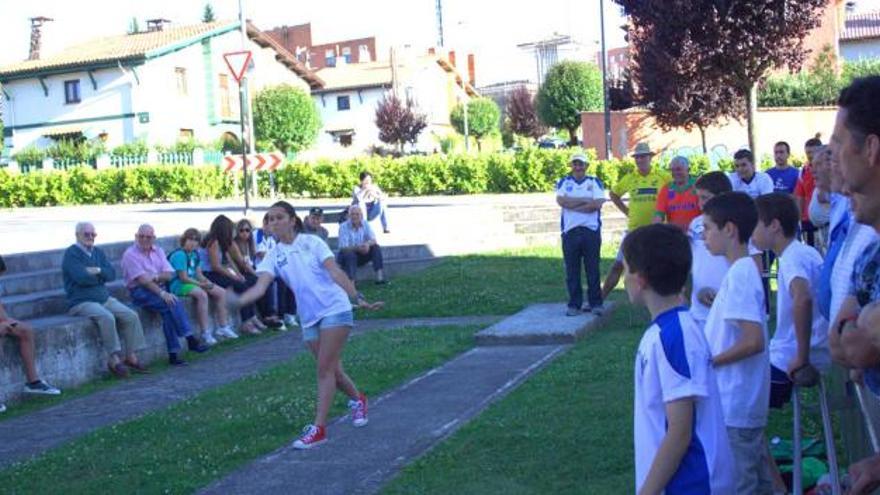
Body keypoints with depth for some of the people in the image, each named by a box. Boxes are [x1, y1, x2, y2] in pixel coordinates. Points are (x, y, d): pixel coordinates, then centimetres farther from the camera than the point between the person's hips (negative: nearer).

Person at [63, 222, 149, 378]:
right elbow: (82, 278, -21)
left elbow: (112, 274, 5)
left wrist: (98, 270, -15)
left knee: (131, 316, -9)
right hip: (81, 302, -8)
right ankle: (114, 359, -25)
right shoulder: (71, 254, -7)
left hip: (105, 298, 8)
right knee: (107, 317, -33)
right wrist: (102, 276, -4)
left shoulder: (98, 252, 15)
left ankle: (131, 357, -4)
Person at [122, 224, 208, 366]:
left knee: (168, 311, -26)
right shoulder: (130, 254, -5)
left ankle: (173, 354, -26)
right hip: (140, 292, -5)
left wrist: (156, 277, -17)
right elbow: (142, 280, -16)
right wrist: (162, 293, -25)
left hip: (158, 288, 5)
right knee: (173, 303, -28)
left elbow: (168, 274, 5)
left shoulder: (158, 251, 14)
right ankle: (190, 340, -28)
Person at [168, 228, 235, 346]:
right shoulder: (179, 254, -16)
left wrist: (207, 282, -11)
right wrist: (202, 284, -20)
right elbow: (183, 278, -21)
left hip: (193, 282, 10)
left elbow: (199, 274, 11)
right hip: (178, 284, -10)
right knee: (202, 294, -36)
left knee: (221, 292, 1)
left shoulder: (195, 254, 13)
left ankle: (223, 326, 6)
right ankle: (206, 333, -36)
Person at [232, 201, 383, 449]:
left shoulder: (312, 242, -3)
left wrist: (358, 298, -19)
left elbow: (335, 273, -10)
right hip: (309, 318, 5)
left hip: (335, 309, -5)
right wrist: (235, 301, -29)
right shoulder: (273, 256, 4)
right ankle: (358, 399, 40)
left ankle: (318, 428, -8)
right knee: (331, 369, 12)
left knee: (325, 369, -9)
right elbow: (260, 286, -10)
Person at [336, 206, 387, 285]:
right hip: (347, 256, -4)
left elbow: (373, 240, -11)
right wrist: (357, 248, -41)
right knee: (350, 254, -36)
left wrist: (368, 244, -36)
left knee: (376, 247, -19)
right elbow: (344, 247, -23)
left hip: (362, 256, 4)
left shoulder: (365, 224, -4)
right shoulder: (343, 227, -17)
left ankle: (380, 278, -26)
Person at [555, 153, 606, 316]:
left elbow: (597, 204, -7)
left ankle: (595, 303, 9)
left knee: (593, 269, 1)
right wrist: (585, 200, -7)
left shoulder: (595, 182, 8)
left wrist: (572, 205, -6)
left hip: (591, 230, -1)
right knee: (572, 270, 2)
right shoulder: (563, 182, 11)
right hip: (570, 231, 1)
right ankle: (574, 304, 8)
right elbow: (561, 201, -7)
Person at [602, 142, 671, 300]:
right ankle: (601, 299, 9)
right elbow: (613, 194, 18)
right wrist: (625, 210, 8)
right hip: (634, 229, 2)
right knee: (618, 265, 4)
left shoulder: (663, 177, -3)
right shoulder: (629, 178, 4)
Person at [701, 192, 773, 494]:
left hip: (734, 404, -9)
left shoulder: (740, 274, -20)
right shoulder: (745, 269, 10)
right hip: (743, 401, 9)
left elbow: (753, 341, -26)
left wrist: (708, 362, -16)